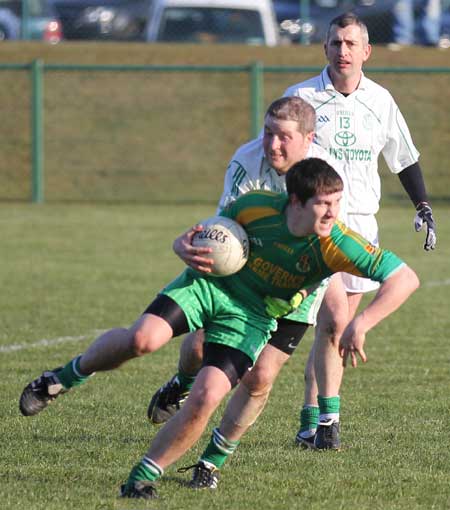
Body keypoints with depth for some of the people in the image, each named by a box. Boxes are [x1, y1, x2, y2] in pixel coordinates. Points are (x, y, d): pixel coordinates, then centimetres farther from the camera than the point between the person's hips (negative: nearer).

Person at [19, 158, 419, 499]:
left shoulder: (337, 245, -24)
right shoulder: (255, 207, -18)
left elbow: (405, 278, -27)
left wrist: (360, 325, -36)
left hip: (250, 317, 0)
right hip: (209, 282, 0)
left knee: (206, 398, -21)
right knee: (142, 339, -25)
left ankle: (144, 477, -1)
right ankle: (70, 375, 6)